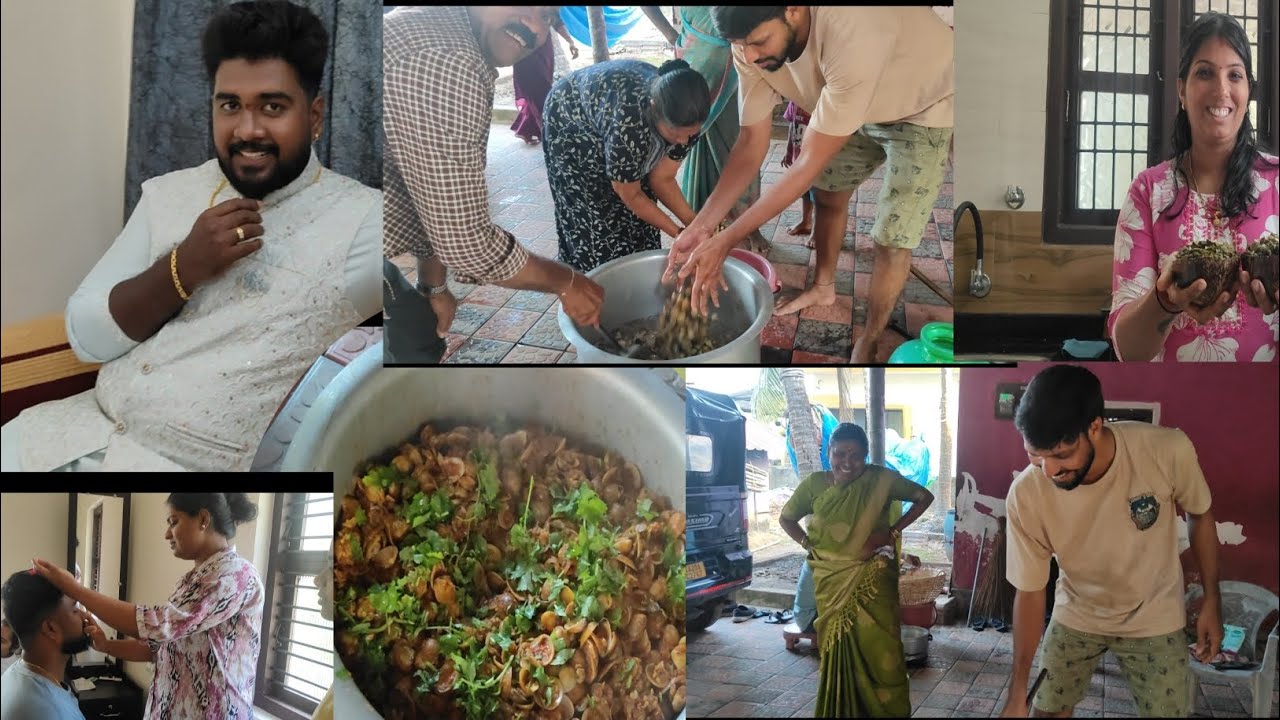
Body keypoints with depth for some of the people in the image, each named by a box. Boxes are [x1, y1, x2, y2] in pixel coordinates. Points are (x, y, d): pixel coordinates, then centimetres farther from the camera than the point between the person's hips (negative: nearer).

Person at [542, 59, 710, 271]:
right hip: (571, 119, -5)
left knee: (639, 213, 3)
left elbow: (662, 179, -15)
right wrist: (678, 233, -26)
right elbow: (630, 196, -29)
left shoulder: (684, 119, -28)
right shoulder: (627, 122, -45)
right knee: (594, 213, -6)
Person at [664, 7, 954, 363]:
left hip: (926, 108, -6)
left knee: (891, 238, -6)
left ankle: (870, 342, 15)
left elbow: (810, 165, -38)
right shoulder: (752, 44, -24)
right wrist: (702, 225, -26)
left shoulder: (851, 37, -45)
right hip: (862, 106, 6)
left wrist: (725, 240, -36)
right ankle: (824, 287, 44)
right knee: (828, 193, 18)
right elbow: (752, 142, -15)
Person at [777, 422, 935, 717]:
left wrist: (893, 531, -8)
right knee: (837, 645, 10)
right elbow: (786, 519, 9)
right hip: (831, 580, 2)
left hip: (873, 579, -2)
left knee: (878, 647, 0)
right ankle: (840, 709, 22)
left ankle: (887, 709, 14)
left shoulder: (881, 480, -10)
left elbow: (924, 497, -1)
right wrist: (809, 545, -5)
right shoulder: (814, 484, -5)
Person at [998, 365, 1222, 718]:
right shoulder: (1025, 495, -29)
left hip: (1153, 620, 0)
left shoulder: (1169, 451, -30)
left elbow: (1200, 516, -7)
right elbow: (1029, 591, -16)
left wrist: (1211, 600, -1)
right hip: (1075, 619, 1)